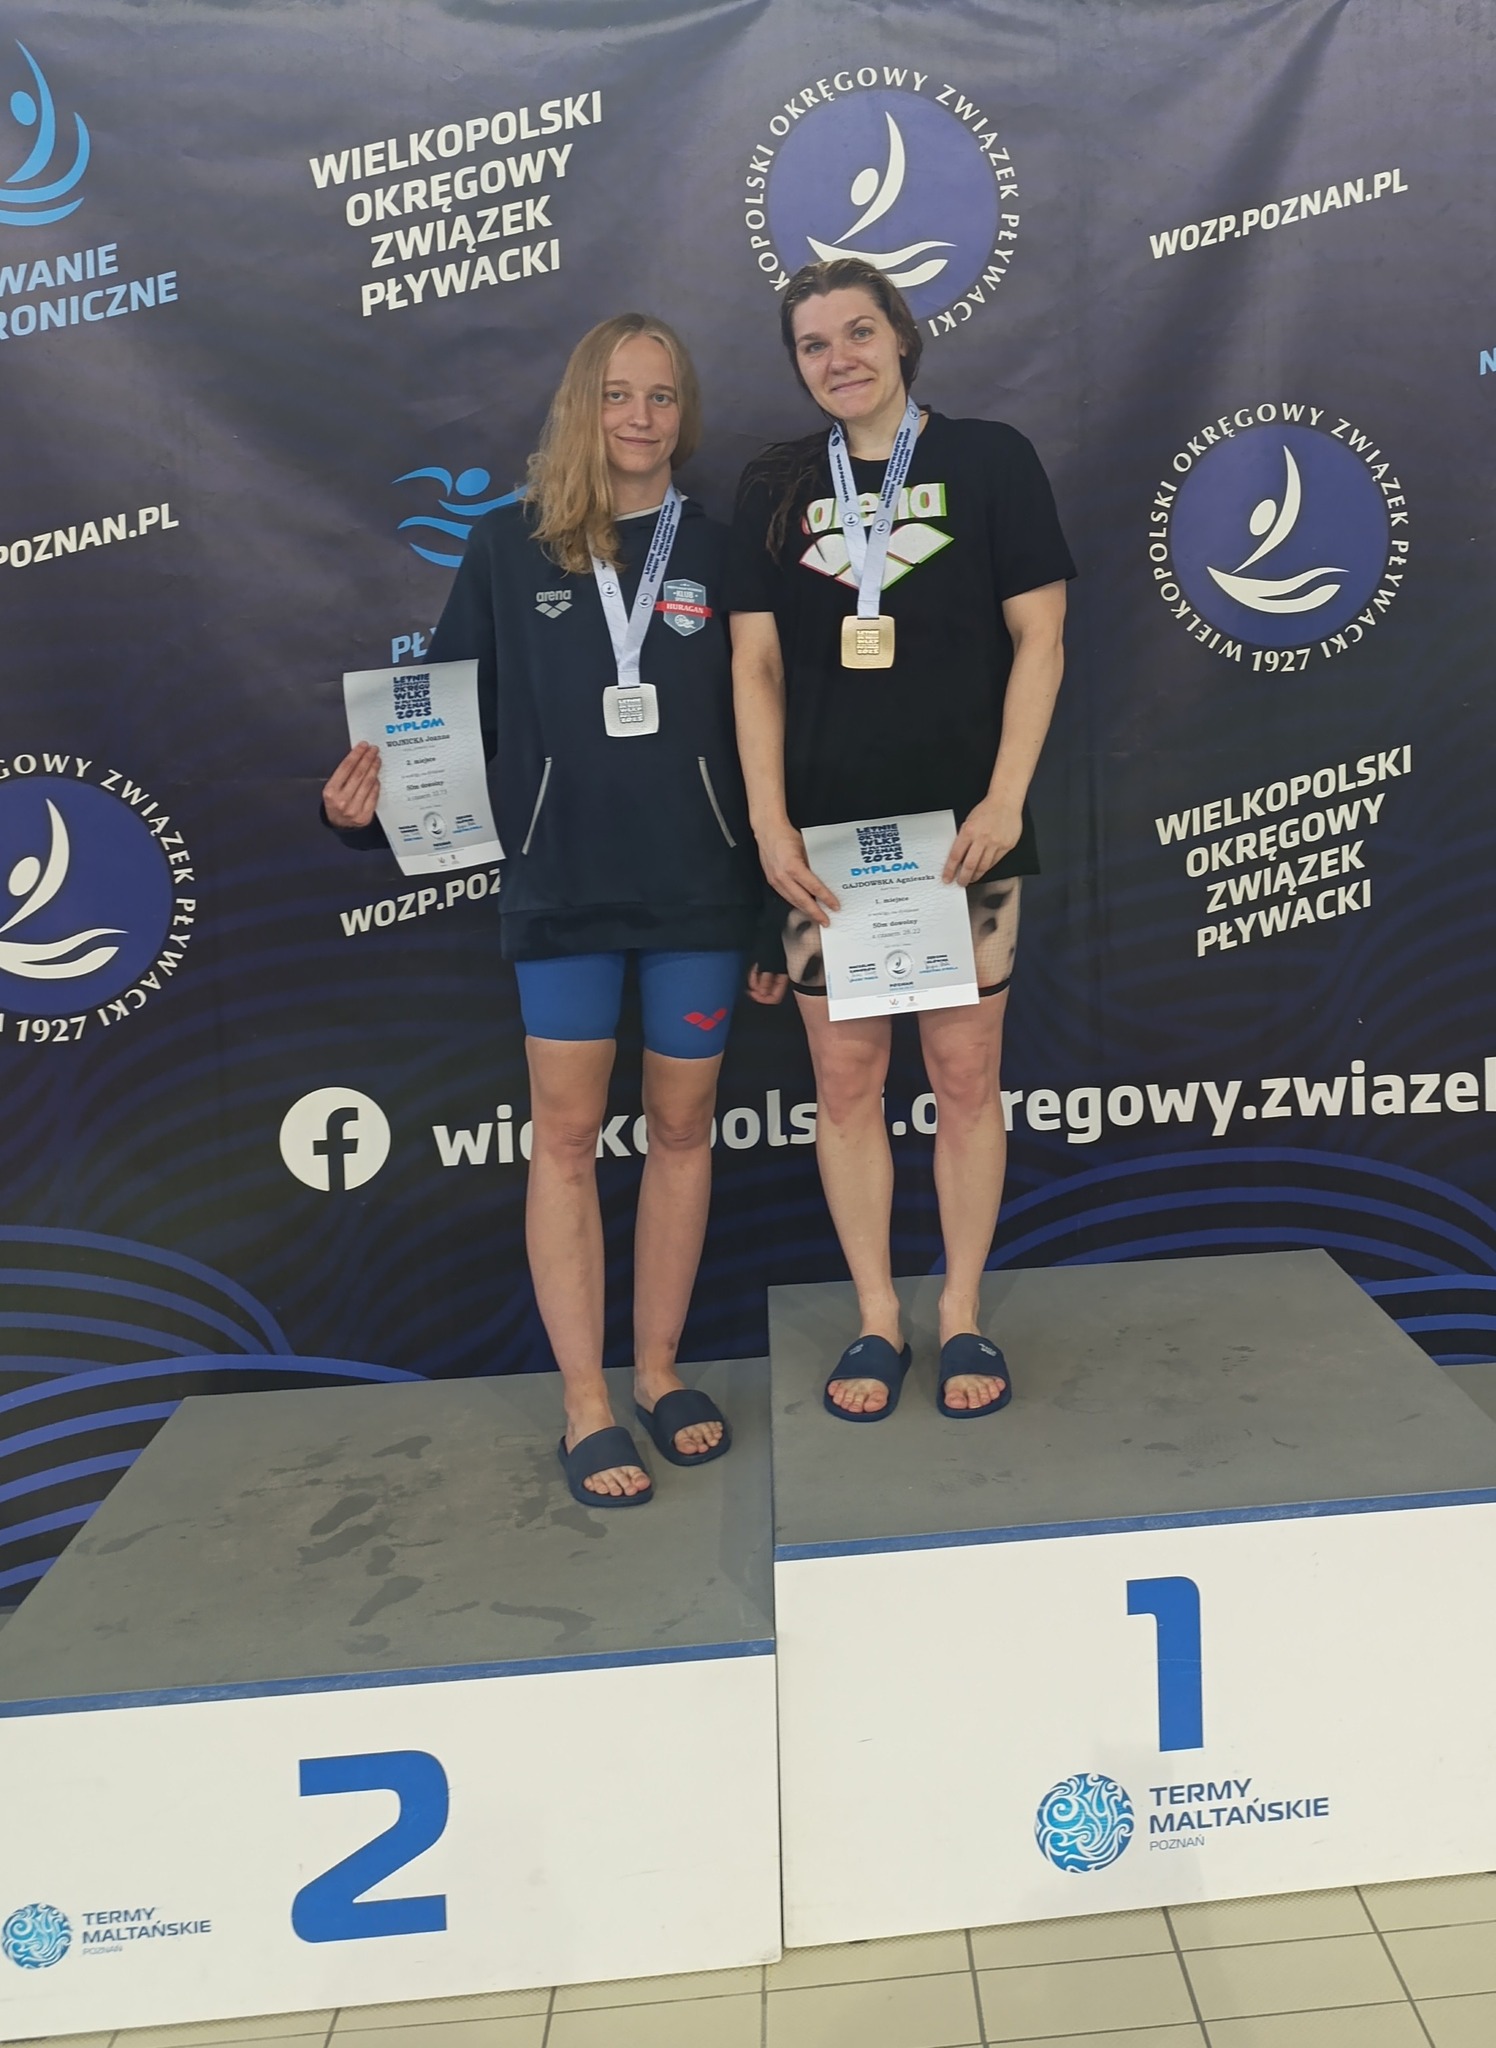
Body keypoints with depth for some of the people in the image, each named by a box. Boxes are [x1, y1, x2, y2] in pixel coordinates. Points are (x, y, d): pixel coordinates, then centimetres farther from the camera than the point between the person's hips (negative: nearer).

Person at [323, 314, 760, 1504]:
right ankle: (586, 1408, 12)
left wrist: (778, 889, 5)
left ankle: (660, 1369, 24)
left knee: (683, 1124, 9)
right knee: (567, 1135, 2)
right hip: (562, 889, -1)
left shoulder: (716, 551, 4)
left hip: (700, 888, 1)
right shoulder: (510, 546, 3)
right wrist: (376, 792, -16)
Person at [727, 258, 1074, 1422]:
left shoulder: (989, 460, 3)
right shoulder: (776, 488, 8)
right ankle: (877, 1322, 19)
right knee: (846, 1080, 5)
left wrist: (1005, 800, -10)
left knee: (966, 1075, 4)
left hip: (961, 827, -1)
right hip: (825, 832, 2)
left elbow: (1039, 637, -1)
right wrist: (770, 822, -6)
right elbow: (756, 665, 4)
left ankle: (963, 1316, 20)